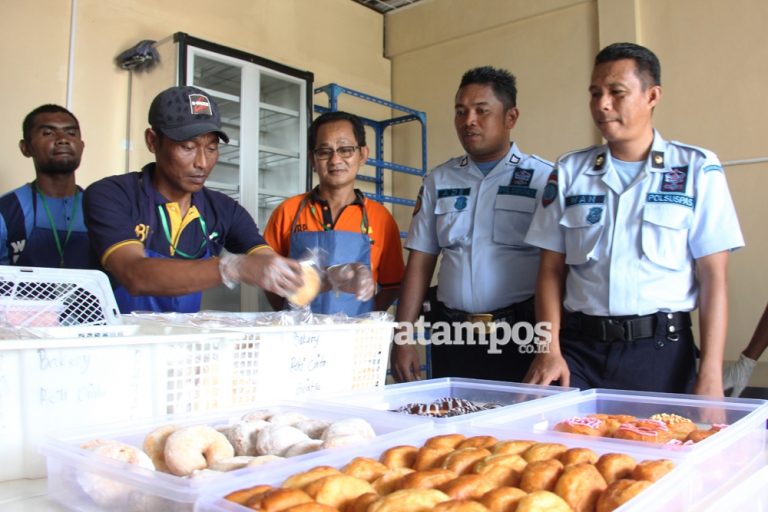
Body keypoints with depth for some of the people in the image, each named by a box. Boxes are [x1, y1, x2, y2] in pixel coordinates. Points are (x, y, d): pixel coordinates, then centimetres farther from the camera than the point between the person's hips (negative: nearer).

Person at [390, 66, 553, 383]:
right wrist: (402, 339, 3)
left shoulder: (544, 178, -1)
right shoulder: (438, 181, 10)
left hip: (519, 341, -3)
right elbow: (420, 264, 9)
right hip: (451, 338, 3)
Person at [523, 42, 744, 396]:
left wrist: (710, 375, -9)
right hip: (580, 348, 2)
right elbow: (551, 271, 6)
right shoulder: (569, 172, 7)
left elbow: (712, 278, -2)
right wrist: (550, 350, -7)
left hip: (661, 351, -1)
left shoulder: (697, 169, 1)